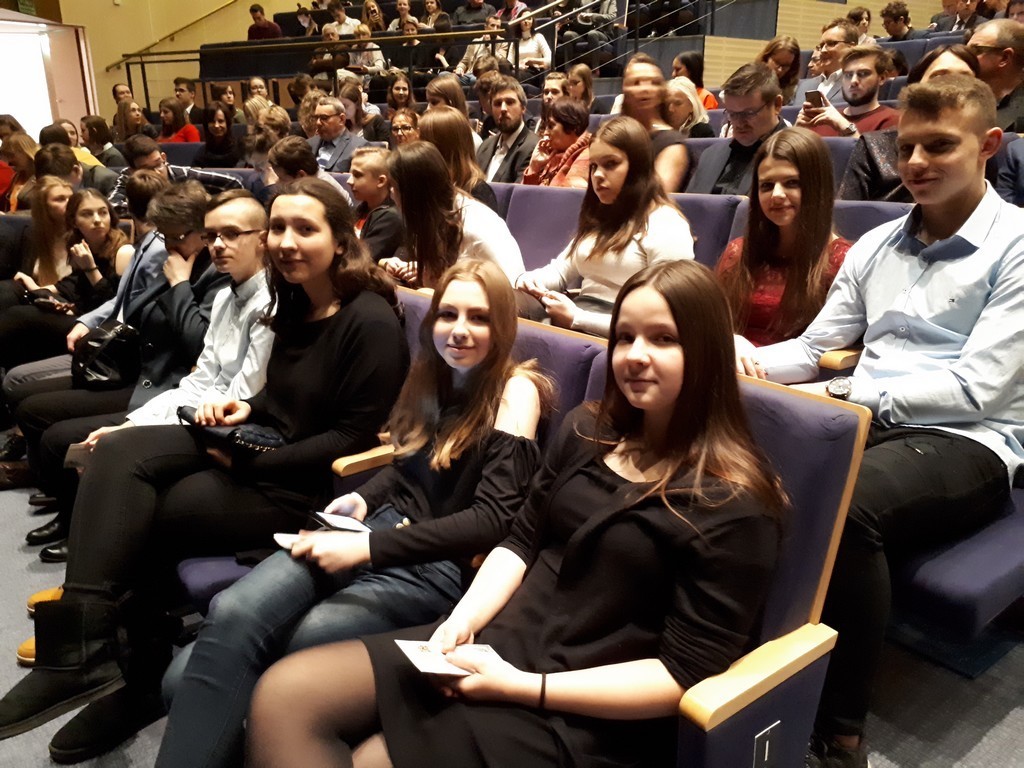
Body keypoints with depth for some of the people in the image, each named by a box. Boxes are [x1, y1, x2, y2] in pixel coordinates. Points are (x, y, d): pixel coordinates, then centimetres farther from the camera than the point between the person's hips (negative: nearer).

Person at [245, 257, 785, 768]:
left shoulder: (733, 504, -13)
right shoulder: (587, 432, 7)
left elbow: (685, 672, -15)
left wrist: (521, 687, -19)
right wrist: (463, 620, -7)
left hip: (585, 718, -6)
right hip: (501, 644, 6)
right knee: (283, 693, -8)